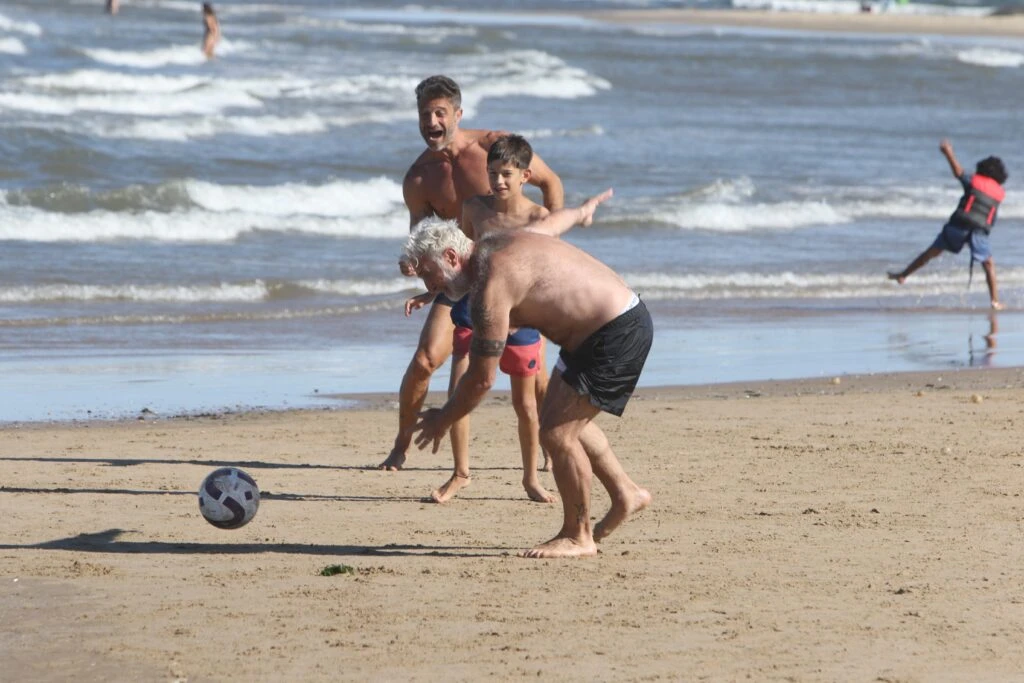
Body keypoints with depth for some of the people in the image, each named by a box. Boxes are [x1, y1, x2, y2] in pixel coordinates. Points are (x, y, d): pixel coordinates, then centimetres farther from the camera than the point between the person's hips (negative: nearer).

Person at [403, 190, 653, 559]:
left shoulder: (491, 286, -23)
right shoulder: (498, 246, 7)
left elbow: (481, 379, -19)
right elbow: (552, 222, 29)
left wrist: (443, 419, -3)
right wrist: (581, 212, 52)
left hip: (618, 335, -11)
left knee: (556, 432, -9)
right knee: (564, 420, 21)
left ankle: (578, 536, 3)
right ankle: (626, 494, 32)